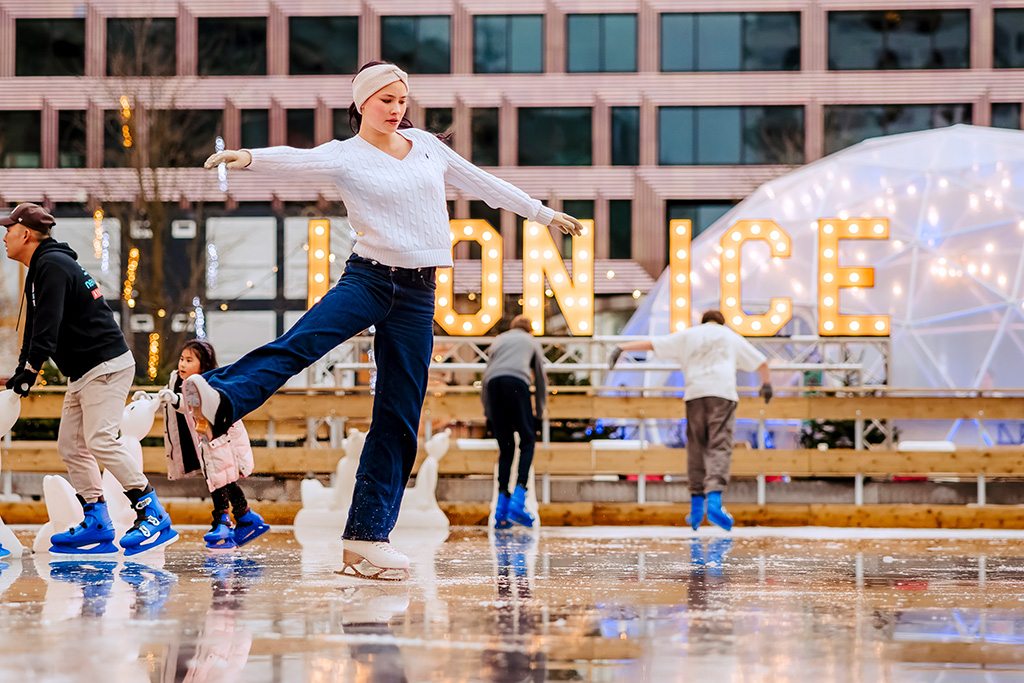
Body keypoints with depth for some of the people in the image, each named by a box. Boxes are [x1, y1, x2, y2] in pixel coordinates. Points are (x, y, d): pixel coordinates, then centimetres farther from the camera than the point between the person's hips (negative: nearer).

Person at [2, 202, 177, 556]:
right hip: (82, 373, 11)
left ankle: (154, 515, -18)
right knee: (70, 445, 7)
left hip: (107, 365, -11)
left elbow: (48, 327, -25)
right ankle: (97, 524, 8)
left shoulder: (52, 265, -14)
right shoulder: (40, 270, 19)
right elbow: (34, 329, 20)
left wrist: (29, 370, -29)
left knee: (100, 440, -19)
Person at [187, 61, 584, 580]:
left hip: (418, 294, 4)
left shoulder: (426, 145, 14)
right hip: (368, 278, -4)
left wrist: (542, 213, 32)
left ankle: (367, 538, -1)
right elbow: (299, 159, -21)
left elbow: (481, 183, 25)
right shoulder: (346, 155, -1)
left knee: (399, 419, -1)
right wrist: (249, 157, -42)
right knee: (299, 343, -31)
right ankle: (218, 402, -55)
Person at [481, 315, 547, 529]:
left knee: (505, 449, 7)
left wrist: (487, 411, 33)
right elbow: (540, 378, 29)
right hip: (516, 382, -3)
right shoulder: (531, 342, 29)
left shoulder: (499, 340, 35)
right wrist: (540, 411, 37)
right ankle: (518, 500, -16)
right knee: (527, 441, 2)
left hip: (493, 383, 3)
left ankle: (501, 509, -3)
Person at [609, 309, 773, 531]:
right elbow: (760, 362, 30)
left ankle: (696, 504, 4)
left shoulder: (688, 335, 20)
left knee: (696, 448, 8)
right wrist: (767, 384, 47)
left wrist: (622, 348, 17)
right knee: (719, 448, -9)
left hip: (695, 395, 1)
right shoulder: (731, 337, 22)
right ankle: (714, 501, -27)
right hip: (723, 393, -1)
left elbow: (651, 343, 13)